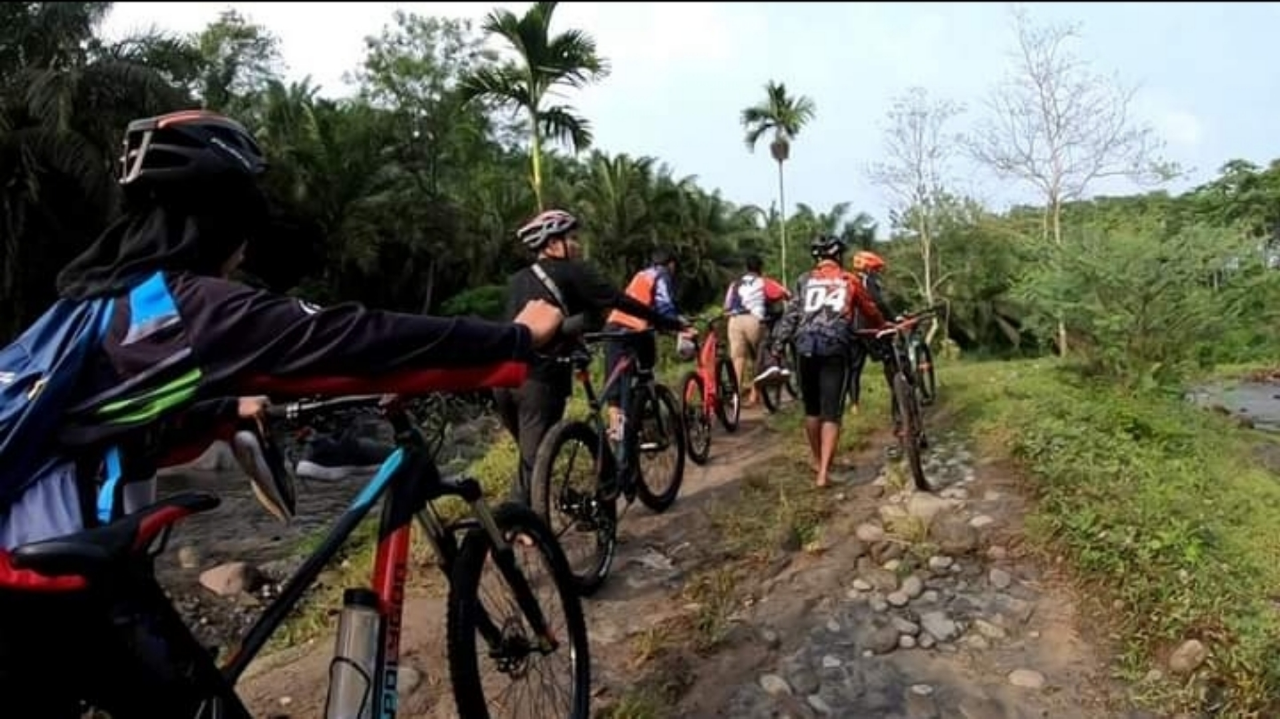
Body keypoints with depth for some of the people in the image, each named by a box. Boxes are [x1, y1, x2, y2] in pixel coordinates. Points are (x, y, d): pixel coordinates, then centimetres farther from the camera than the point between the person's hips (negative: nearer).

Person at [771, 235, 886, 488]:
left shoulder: (804, 280, 13)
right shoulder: (849, 280, 12)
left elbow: (791, 314, 4)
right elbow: (870, 312, 22)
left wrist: (777, 346, 2)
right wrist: (884, 327, 41)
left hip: (806, 347, 2)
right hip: (835, 348, -2)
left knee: (812, 408, 18)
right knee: (831, 412, -2)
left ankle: (817, 461, 31)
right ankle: (824, 473, -11)